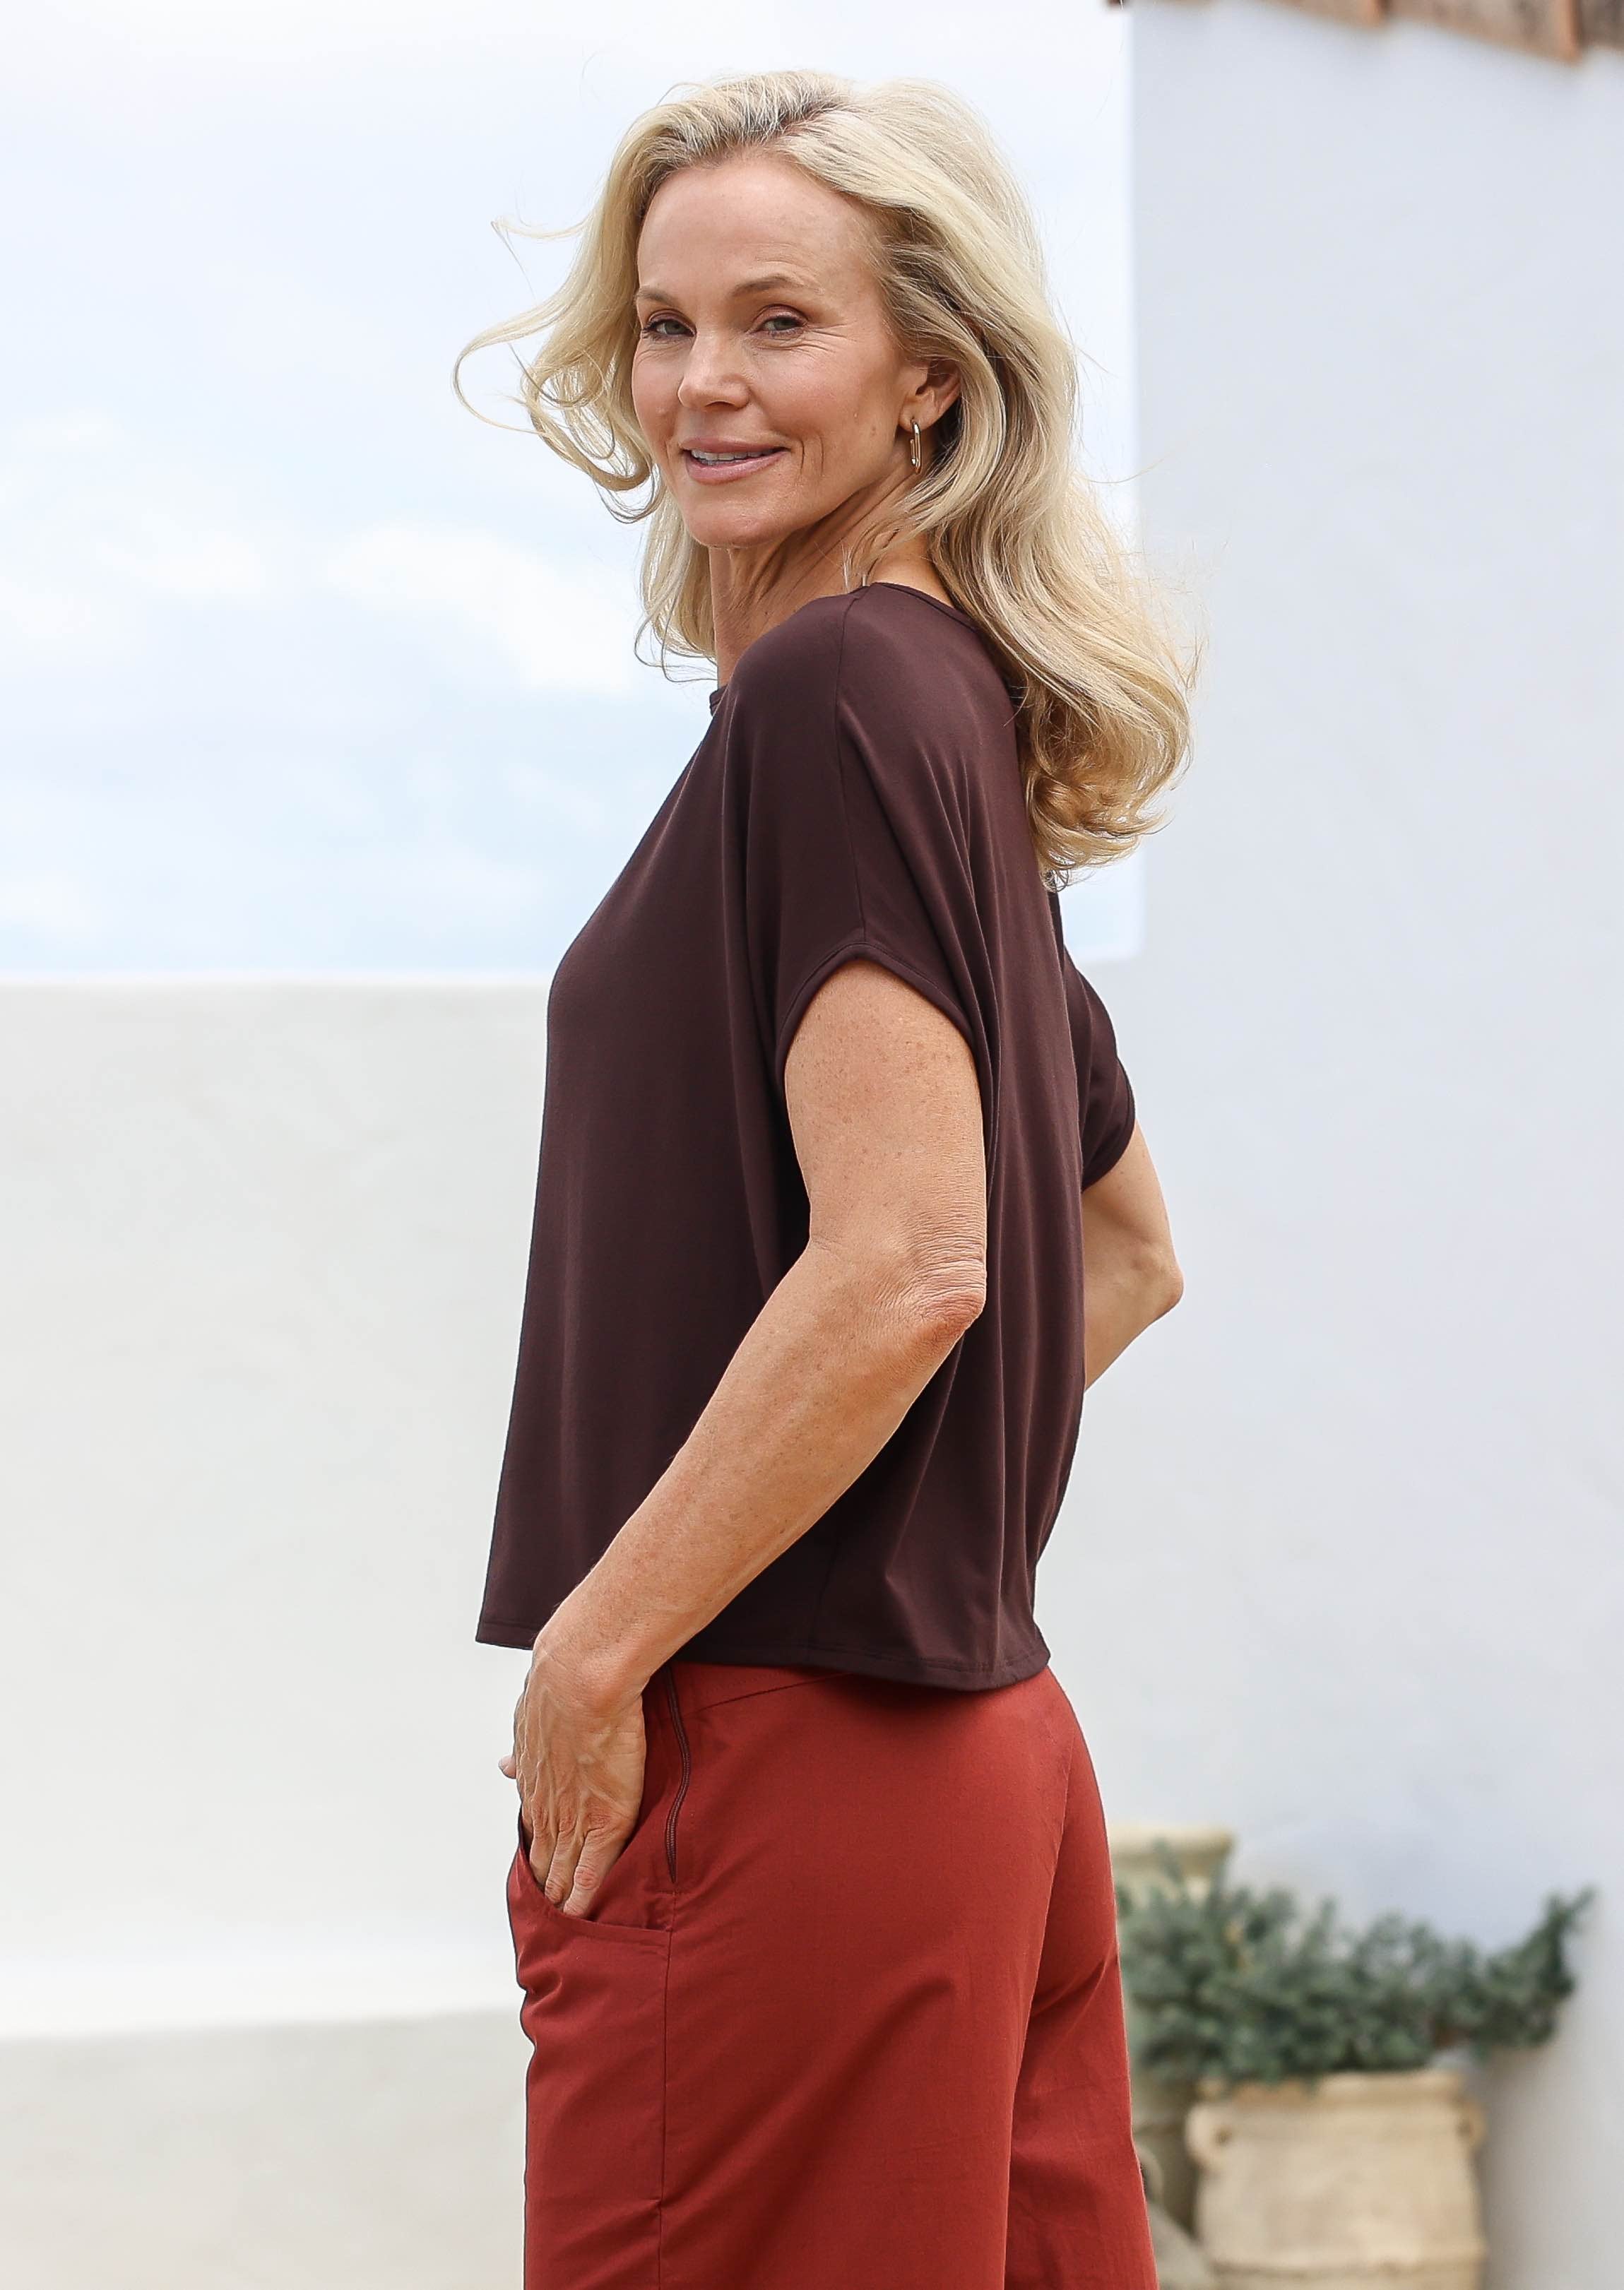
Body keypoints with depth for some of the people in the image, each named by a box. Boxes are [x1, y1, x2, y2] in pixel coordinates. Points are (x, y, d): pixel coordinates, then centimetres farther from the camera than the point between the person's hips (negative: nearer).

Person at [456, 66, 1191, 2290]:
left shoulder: (833, 693, -12)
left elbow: (901, 1260, -21)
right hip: (990, 1749, 9)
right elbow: (1127, 1250, 26)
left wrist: (591, 1653, -15)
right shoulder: (976, 728, 16)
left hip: (786, 1759, -9)